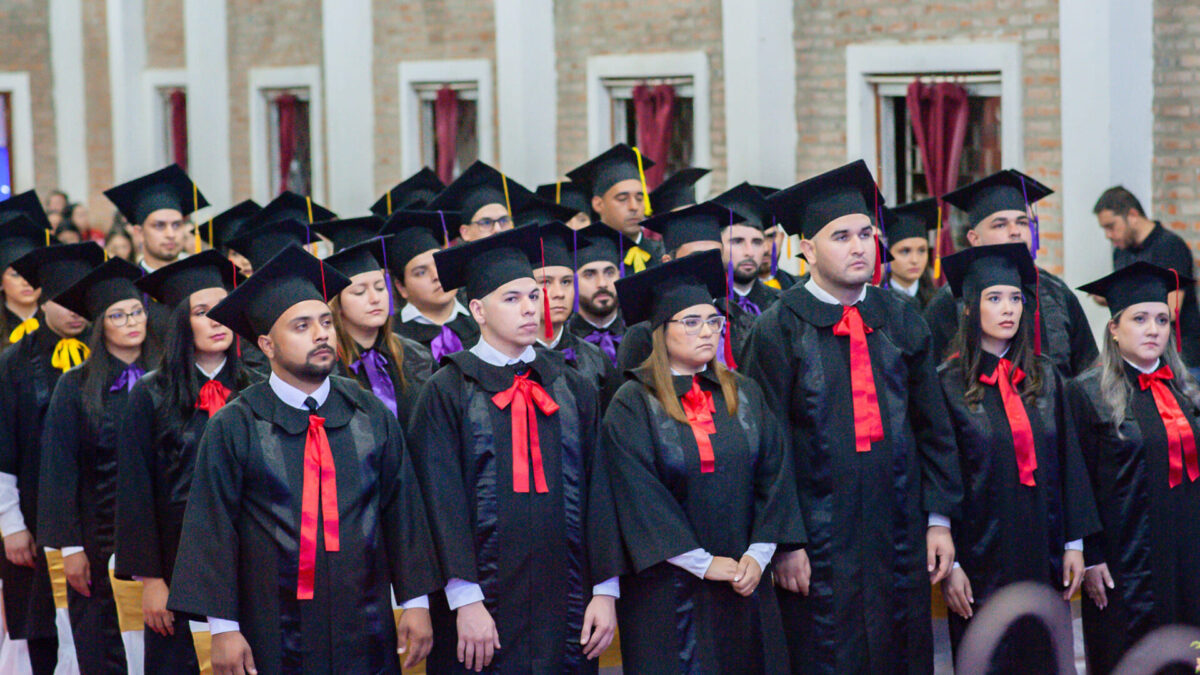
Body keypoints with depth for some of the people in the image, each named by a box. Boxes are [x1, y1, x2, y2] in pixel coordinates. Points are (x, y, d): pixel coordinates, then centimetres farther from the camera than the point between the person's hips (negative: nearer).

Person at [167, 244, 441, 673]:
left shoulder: (371, 415, 5)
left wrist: (416, 604, 3)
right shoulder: (234, 428, -4)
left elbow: (403, 511, 6)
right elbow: (213, 530, -5)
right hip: (275, 637, -2)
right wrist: (223, 628, -9)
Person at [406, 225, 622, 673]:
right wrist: (466, 600, -15)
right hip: (483, 607, -3)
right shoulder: (449, 391, -1)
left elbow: (597, 490, 7)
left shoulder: (574, 390, 11)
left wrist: (605, 591, -1)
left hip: (566, 607, 3)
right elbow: (443, 501, -7)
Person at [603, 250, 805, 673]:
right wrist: (704, 563, -14)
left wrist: (758, 555, -8)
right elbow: (640, 498, -13)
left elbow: (774, 476, 4)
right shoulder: (633, 406, -7)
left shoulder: (745, 395, 9)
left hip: (745, 580, 4)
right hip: (668, 588, -4)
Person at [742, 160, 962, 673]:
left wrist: (939, 519, 5)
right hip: (819, 550, -4)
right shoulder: (779, 330, -5)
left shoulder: (900, 321, 9)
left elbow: (933, 427, 11)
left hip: (900, 538, 4)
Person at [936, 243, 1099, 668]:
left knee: (1043, 658, 6)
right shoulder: (948, 384, -5)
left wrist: (1075, 543, 4)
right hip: (981, 560, -4)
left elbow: (1067, 462, 9)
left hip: (1043, 554, 4)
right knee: (987, 661, 1)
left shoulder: (1045, 378, 8)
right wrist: (949, 564, -12)